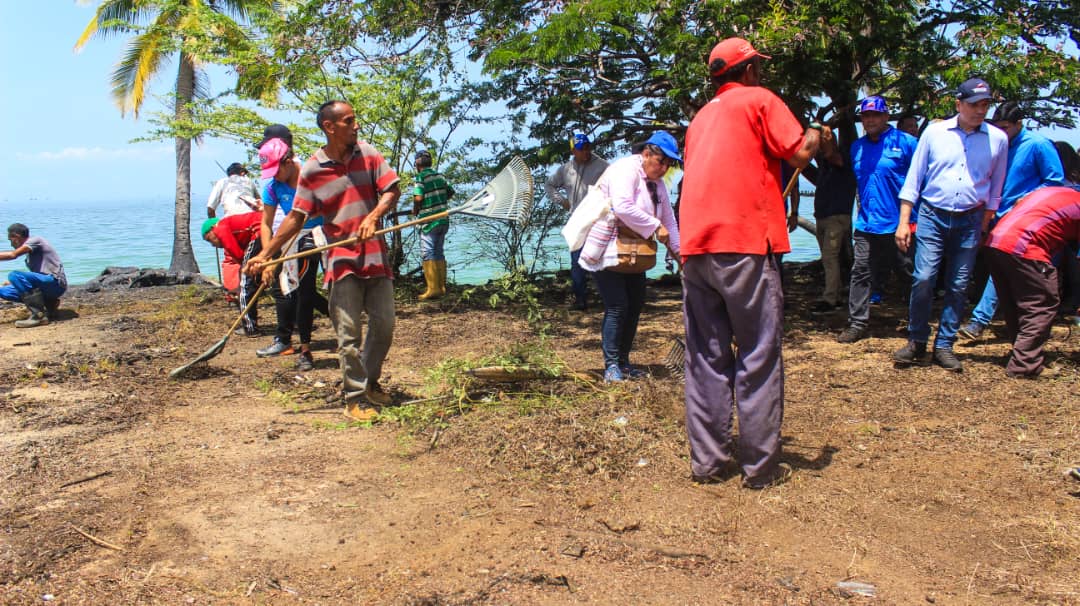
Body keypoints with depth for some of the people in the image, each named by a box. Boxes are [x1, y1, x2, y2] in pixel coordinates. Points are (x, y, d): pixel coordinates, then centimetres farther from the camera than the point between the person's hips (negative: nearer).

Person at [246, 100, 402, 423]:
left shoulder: (369, 154, 4)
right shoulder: (312, 170, -2)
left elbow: (392, 191, 0)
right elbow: (296, 217, 0)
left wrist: (373, 217, -18)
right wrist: (265, 255, -5)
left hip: (376, 255, 3)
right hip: (342, 259, -3)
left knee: (384, 323, 7)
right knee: (348, 332, -3)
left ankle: (370, 381, 30)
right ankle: (355, 397, 8)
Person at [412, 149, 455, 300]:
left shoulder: (421, 177, -9)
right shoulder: (439, 175, 10)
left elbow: (418, 197, -17)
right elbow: (450, 192, 17)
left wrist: (415, 211, 0)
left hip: (429, 220, -7)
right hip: (443, 219, 7)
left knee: (427, 254, -6)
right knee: (439, 253, 13)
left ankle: (433, 289, -13)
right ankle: (442, 287, 14)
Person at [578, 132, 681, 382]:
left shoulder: (657, 183, 12)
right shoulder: (626, 169, -17)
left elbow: (668, 219, 13)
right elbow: (623, 207, -31)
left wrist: (678, 251, 4)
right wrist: (655, 226, -24)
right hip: (606, 251, -9)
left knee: (635, 306, 8)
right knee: (617, 307, -11)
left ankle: (623, 362, 19)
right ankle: (611, 366, -3)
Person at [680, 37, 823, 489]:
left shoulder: (701, 118, 25)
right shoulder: (759, 100, 5)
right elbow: (800, 155, -3)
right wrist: (818, 136, 17)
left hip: (695, 246, 6)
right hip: (744, 243, -6)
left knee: (706, 358, 9)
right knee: (758, 358, 0)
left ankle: (706, 461, 11)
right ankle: (761, 466, 4)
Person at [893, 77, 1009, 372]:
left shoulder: (997, 139, 4)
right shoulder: (934, 132, 0)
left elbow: (995, 189, 13)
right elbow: (913, 179, 2)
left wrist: (984, 227, 10)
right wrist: (903, 222, -3)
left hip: (969, 221, 2)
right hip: (932, 216, -2)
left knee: (958, 287, 3)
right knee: (923, 279, -13)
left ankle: (944, 346, 14)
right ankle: (916, 343, 1)